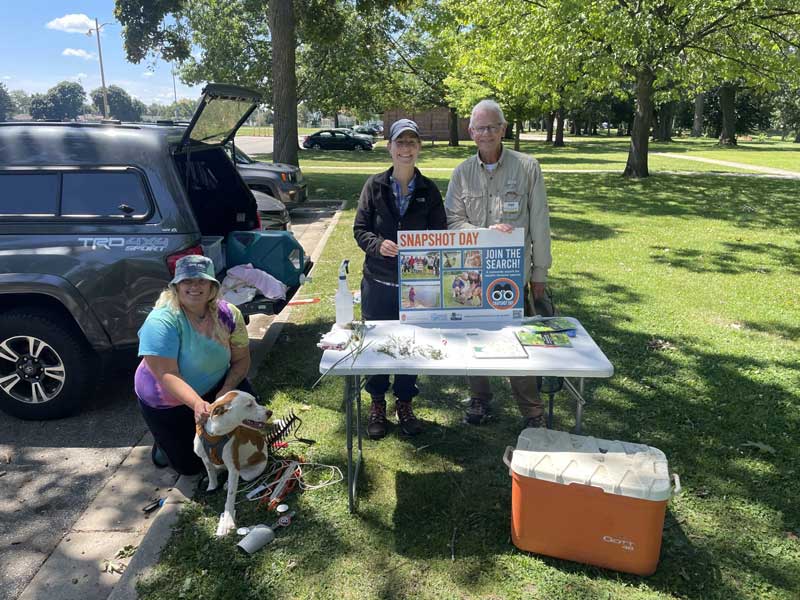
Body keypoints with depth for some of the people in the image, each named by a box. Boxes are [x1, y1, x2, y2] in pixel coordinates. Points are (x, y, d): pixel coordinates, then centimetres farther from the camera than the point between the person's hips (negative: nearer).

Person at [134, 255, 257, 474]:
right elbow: (167, 375, -34)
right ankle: (166, 442, 31)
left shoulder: (227, 314, -15)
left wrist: (225, 391, -26)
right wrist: (197, 404, -49)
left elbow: (241, 359, -9)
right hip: (168, 403, -3)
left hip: (214, 388, 4)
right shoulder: (161, 321, -28)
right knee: (190, 466, -3)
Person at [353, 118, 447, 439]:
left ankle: (404, 404, 30)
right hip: (378, 282, 0)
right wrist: (378, 245, -20)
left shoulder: (429, 190, 2)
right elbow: (359, 229, 0)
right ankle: (377, 404, 28)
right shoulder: (375, 186, 0)